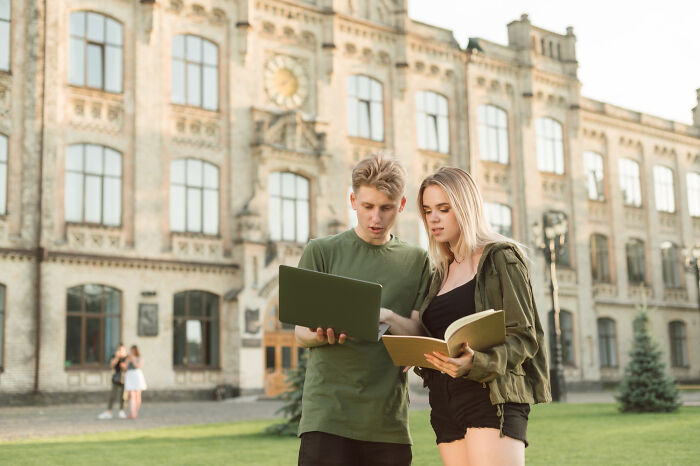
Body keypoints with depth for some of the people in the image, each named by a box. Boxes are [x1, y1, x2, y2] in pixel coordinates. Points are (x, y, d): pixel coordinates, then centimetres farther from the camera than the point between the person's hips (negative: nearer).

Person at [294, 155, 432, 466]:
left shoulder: (416, 261, 11)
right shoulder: (321, 252, 6)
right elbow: (300, 333, 4)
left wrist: (388, 318, -17)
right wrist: (322, 334, -19)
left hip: (388, 420, 2)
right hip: (328, 414, -2)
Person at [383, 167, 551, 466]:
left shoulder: (501, 258, 1)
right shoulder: (442, 273, 21)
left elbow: (523, 338, -7)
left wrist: (476, 363, -25)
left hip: (491, 398, -6)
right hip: (446, 406, 7)